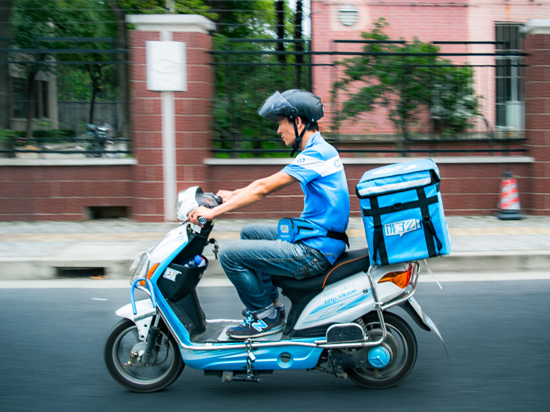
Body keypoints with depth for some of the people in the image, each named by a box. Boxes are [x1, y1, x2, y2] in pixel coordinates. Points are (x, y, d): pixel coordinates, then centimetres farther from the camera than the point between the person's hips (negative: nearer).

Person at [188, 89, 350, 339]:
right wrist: (233, 195, 14)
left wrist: (214, 212, -19)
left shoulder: (316, 153, -18)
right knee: (249, 233, 24)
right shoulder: (318, 150, 14)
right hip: (313, 237, 10)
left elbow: (264, 188, -21)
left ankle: (267, 316, 2)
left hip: (314, 252, -10)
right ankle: (269, 303, 23)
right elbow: (269, 184, 20)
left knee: (230, 254, -12)